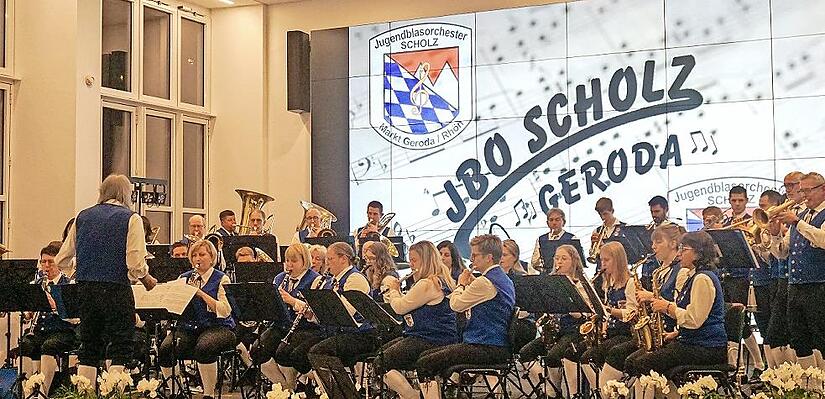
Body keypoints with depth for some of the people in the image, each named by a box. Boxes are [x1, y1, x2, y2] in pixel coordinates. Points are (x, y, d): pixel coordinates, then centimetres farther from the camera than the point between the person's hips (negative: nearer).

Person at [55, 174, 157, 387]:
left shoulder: (83, 216, 9)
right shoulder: (130, 218, -6)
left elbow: (62, 259, 10)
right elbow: (135, 263, -14)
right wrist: (147, 280, 5)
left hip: (86, 288, 5)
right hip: (116, 288, -5)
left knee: (89, 346, 14)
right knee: (121, 346, 2)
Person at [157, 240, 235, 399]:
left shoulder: (221, 279, 3)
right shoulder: (184, 278, 17)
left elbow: (225, 311, -10)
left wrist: (201, 293, -16)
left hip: (217, 327, -4)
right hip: (188, 327, 4)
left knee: (203, 348, -36)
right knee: (165, 349, -25)